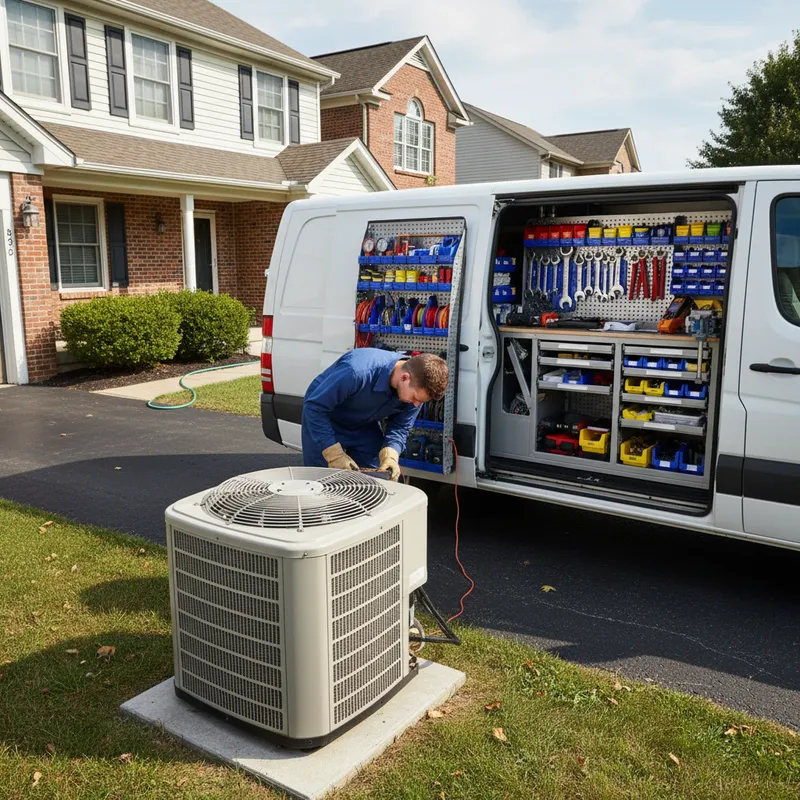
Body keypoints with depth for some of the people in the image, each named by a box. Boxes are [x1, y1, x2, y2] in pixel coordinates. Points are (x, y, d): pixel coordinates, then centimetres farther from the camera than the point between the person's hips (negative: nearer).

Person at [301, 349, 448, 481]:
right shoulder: (357, 372, -40)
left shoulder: (415, 389, -21)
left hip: (365, 426, 5)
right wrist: (334, 454, -33)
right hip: (326, 423, -5)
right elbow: (314, 407, -31)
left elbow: (400, 428, -8)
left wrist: (390, 455, -29)